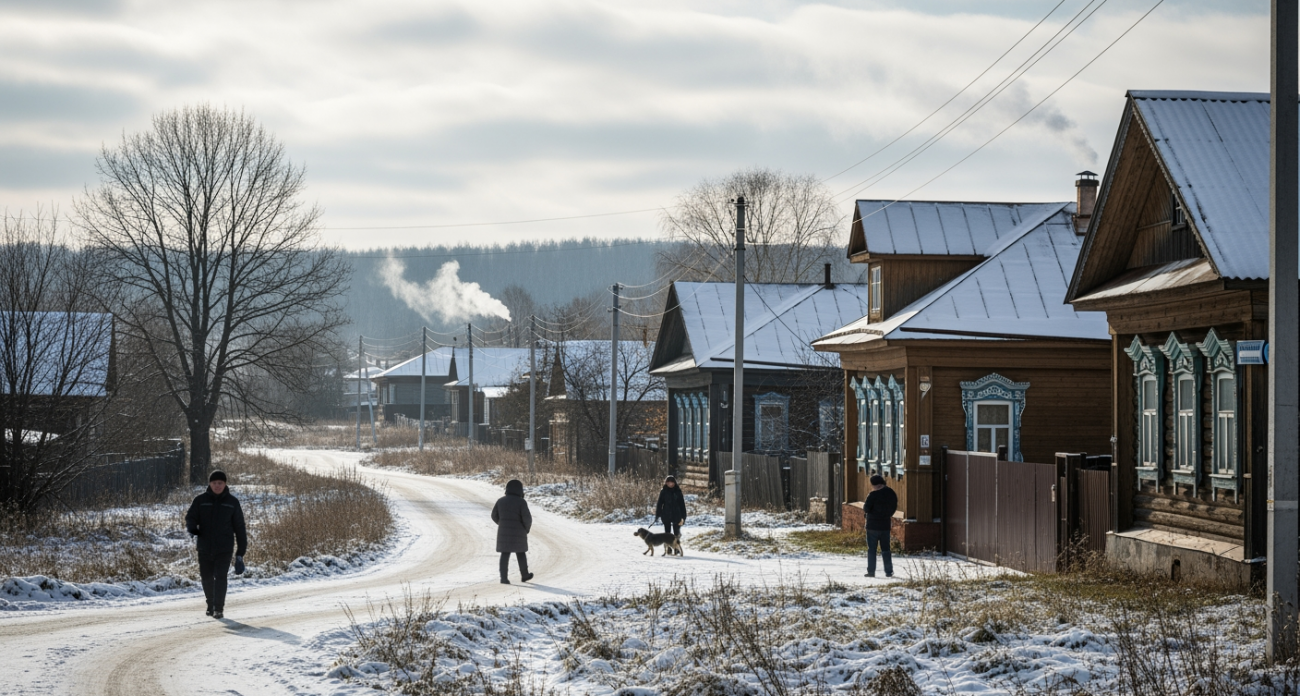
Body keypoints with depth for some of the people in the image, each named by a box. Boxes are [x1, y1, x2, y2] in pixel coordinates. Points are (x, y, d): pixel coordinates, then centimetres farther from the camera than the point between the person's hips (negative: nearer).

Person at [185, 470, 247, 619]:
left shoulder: (232, 502, 3)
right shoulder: (201, 500, 4)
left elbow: (239, 527, 6)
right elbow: (190, 517, 3)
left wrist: (241, 551, 4)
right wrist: (192, 528, -23)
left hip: (224, 548, -2)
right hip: (205, 547, 2)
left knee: (220, 577, -14)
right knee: (207, 577, 10)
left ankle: (219, 608, -6)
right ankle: (211, 605, 30)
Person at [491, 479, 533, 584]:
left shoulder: (501, 500, 2)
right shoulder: (521, 502, -11)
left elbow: (494, 515, 8)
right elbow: (527, 517, -14)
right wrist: (527, 528, 5)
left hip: (504, 532, 3)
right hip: (518, 532, -3)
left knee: (505, 554, 4)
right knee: (521, 553, 13)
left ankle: (504, 577, -4)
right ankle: (524, 575, 25)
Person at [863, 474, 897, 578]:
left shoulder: (873, 495, -17)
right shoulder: (891, 493, 2)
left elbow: (866, 509, -17)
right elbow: (894, 507, 13)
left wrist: (863, 506, 5)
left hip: (873, 526, -5)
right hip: (885, 526, 5)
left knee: (871, 549, 3)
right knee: (885, 549, 13)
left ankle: (871, 571, 1)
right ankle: (889, 572, 12)